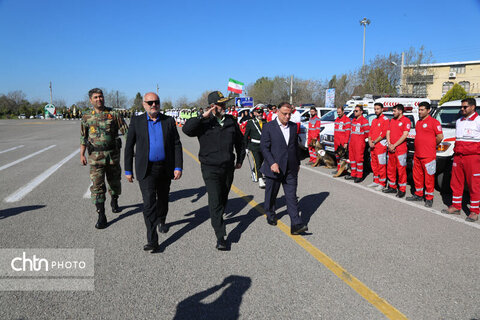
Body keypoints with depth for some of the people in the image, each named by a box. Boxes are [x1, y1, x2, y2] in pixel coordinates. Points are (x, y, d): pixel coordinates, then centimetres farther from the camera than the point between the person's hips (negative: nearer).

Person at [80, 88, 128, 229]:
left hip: (113, 154, 0)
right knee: (97, 185, -6)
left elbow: (126, 131, -1)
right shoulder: (87, 117, 4)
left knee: (114, 181, 15)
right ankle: (101, 216, -2)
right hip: (95, 156, 0)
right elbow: (83, 138, 9)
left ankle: (114, 202, 43)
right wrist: (82, 154, 2)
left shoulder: (113, 114, 0)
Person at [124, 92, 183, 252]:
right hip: (146, 170, -2)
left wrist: (178, 167, -6)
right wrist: (128, 170, 3)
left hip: (165, 168, 2)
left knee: (163, 200, 18)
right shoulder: (136, 121, 0)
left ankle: (161, 221, 47)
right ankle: (152, 240, -6)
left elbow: (177, 145, 2)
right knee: (149, 203, -11)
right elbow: (129, 147, 4)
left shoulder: (169, 121, 2)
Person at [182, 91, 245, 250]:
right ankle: (220, 237, -7)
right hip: (211, 169, -5)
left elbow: (239, 141, 19)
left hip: (228, 168, 5)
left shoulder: (231, 121, 7)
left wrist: (240, 160, 21)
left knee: (223, 198, 19)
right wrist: (203, 117, -27)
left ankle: (218, 219, 45)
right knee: (215, 202, -9)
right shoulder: (204, 123, -6)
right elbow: (187, 129, -23)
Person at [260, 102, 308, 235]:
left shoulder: (293, 126, 8)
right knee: (271, 195, 14)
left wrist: (298, 163, 19)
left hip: (291, 169, 3)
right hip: (274, 168, -3)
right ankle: (270, 215, 38)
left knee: (292, 197, -1)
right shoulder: (268, 127, -6)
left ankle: (296, 225, -2)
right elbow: (264, 147, -10)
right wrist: (272, 163, -21)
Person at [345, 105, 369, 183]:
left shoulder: (364, 121, -10)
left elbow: (367, 132, -12)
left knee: (359, 159, -6)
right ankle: (353, 175, 22)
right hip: (352, 142, 9)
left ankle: (359, 176, 0)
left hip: (359, 143, -9)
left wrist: (361, 137, 0)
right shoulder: (353, 120, 16)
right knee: (352, 158, 12)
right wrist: (351, 139, 16)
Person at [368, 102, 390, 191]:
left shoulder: (385, 119, -7)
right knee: (374, 164, 13)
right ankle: (376, 181, 23)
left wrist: (374, 142, -14)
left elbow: (384, 134, -15)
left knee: (381, 165, -5)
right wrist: (370, 141, -1)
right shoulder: (374, 120, 18)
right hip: (372, 146, 8)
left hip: (381, 145, -8)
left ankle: (382, 183, 1)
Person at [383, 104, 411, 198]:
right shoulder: (392, 121, 16)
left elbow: (404, 135, -13)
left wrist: (394, 145, -13)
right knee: (390, 169, 12)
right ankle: (392, 187, 23)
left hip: (400, 150, -7)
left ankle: (402, 190, 5)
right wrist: (389, 144, -3)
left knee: (401, 170, -2)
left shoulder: (406, 120, -6)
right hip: (391, 149, 7)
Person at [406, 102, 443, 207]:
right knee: (417, 175, 14)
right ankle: (418, 194, 27)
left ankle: (429, 198, 6)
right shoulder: (418, 122, 16)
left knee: (429, 177, -1)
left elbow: (440, 137, -10)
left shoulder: (434, 122, -8)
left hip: (428, 155, -8)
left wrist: (431, 146, 2)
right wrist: (420, 145, 15)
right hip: (417, 155, 8)